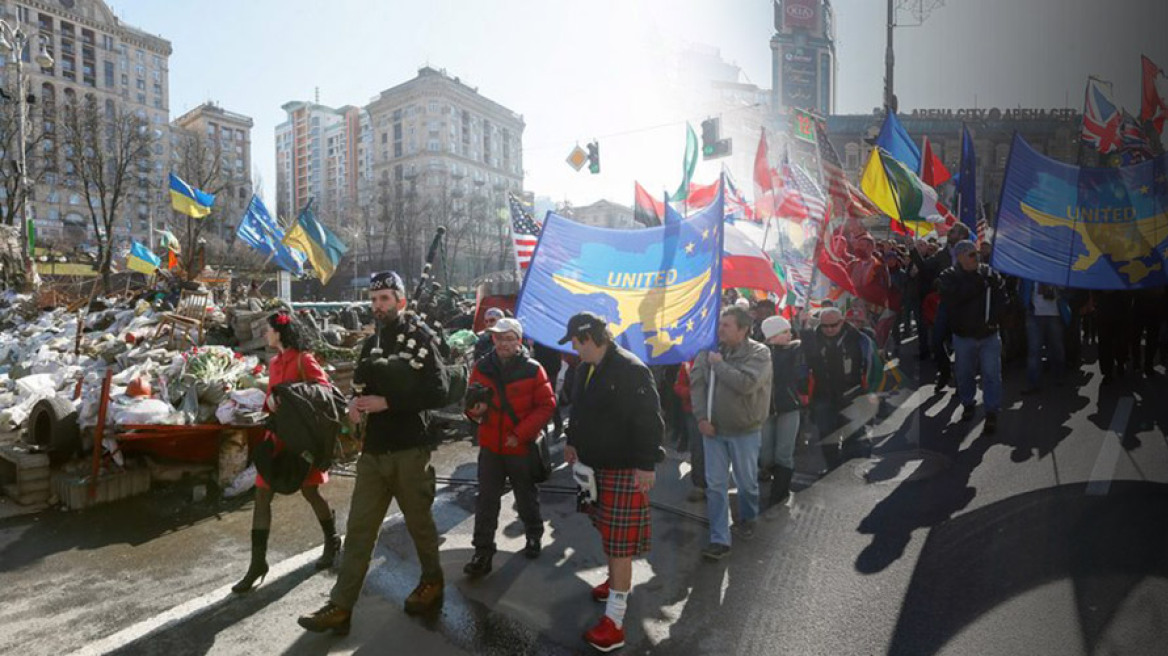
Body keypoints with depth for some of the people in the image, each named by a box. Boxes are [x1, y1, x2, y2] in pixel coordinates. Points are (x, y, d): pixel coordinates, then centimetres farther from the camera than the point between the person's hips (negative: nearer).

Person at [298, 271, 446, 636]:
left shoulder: (421, 337, -7)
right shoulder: (372, 342, 14)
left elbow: (436, 389, -16)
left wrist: (387, 402, -21)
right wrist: (357, 401, 0)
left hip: (410, 449, -6)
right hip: (374, 449, 6)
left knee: (418, 520, 11)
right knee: (358, 528, 7)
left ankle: (432, 581, 32)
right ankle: (340, 607, 15)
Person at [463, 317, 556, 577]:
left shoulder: (533, 370, -11)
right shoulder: (482, 368, -1)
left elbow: (546, 405, -11)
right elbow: (471, 402, 8)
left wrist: (520, 433, -18)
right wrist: (475, 410, -16)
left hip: (522, 447, -2)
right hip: (490, 446, 2)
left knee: (527, 497, 17)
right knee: (486, 501, 3)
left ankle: (534, 536, 41)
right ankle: (483, 552, 15)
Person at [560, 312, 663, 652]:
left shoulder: (630, 369, -21)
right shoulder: (585, 368, 5)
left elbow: (650, 420, -22)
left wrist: (647, 464, -22)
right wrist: (572, 442, 22)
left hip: (623, 468, -8)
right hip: (594, 463, 8)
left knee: (619, 541, -1)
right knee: (607, 532, 23)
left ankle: (615, 619, 10)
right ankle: (617, 581, 45)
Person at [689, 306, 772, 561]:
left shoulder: (759, 353, -13)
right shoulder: (709, 351, -1)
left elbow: (746, 383, -29)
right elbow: (696, 384, -3)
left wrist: (719, 364, -19)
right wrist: (701, 417, -11)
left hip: (745, 432, -3)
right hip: (713, 430, 3)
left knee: (747, 482, 16)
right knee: (715, 485, 5)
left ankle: (747, 518, 45)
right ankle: (719, 539, 14)